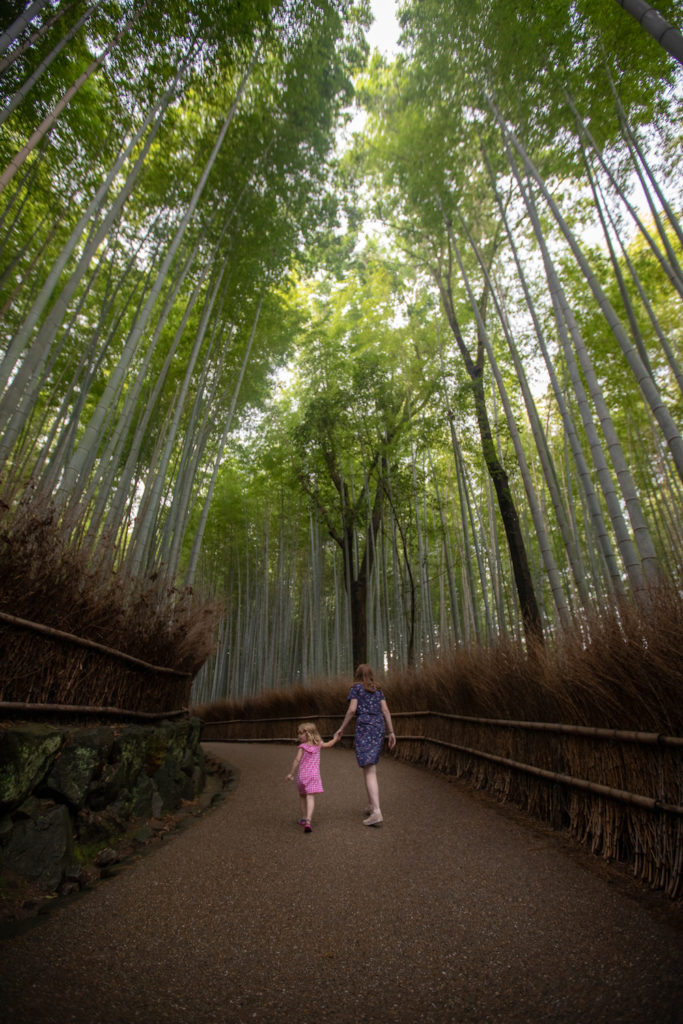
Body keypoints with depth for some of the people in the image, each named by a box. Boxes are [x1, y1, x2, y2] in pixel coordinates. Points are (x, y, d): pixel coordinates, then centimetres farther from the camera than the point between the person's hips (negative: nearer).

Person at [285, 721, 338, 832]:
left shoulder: (302, 747, -8)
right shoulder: (318, 744, 4)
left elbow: (297, 760, -12)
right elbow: (329, 744, 19)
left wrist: (291, 773, -3)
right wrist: (335, 739, 36)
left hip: (302, 775, -1)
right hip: (314, 774, 1)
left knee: (302, 796, 19)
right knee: (310, 797, -5)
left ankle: (304, 817, 29)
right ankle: (308, 820, -20)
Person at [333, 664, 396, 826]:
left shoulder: (356, 687, 3)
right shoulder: (378, 689, 17)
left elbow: (352, 710, -7)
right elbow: (385, 710, 7)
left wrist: (341, 729, 2)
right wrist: (391, 732, 5)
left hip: (364, 728, -6)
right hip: (379, 728, 6)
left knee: (369, 771, -10)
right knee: (370, 766, 22)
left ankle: (377, 812, -21)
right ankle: (371, 805, 24)